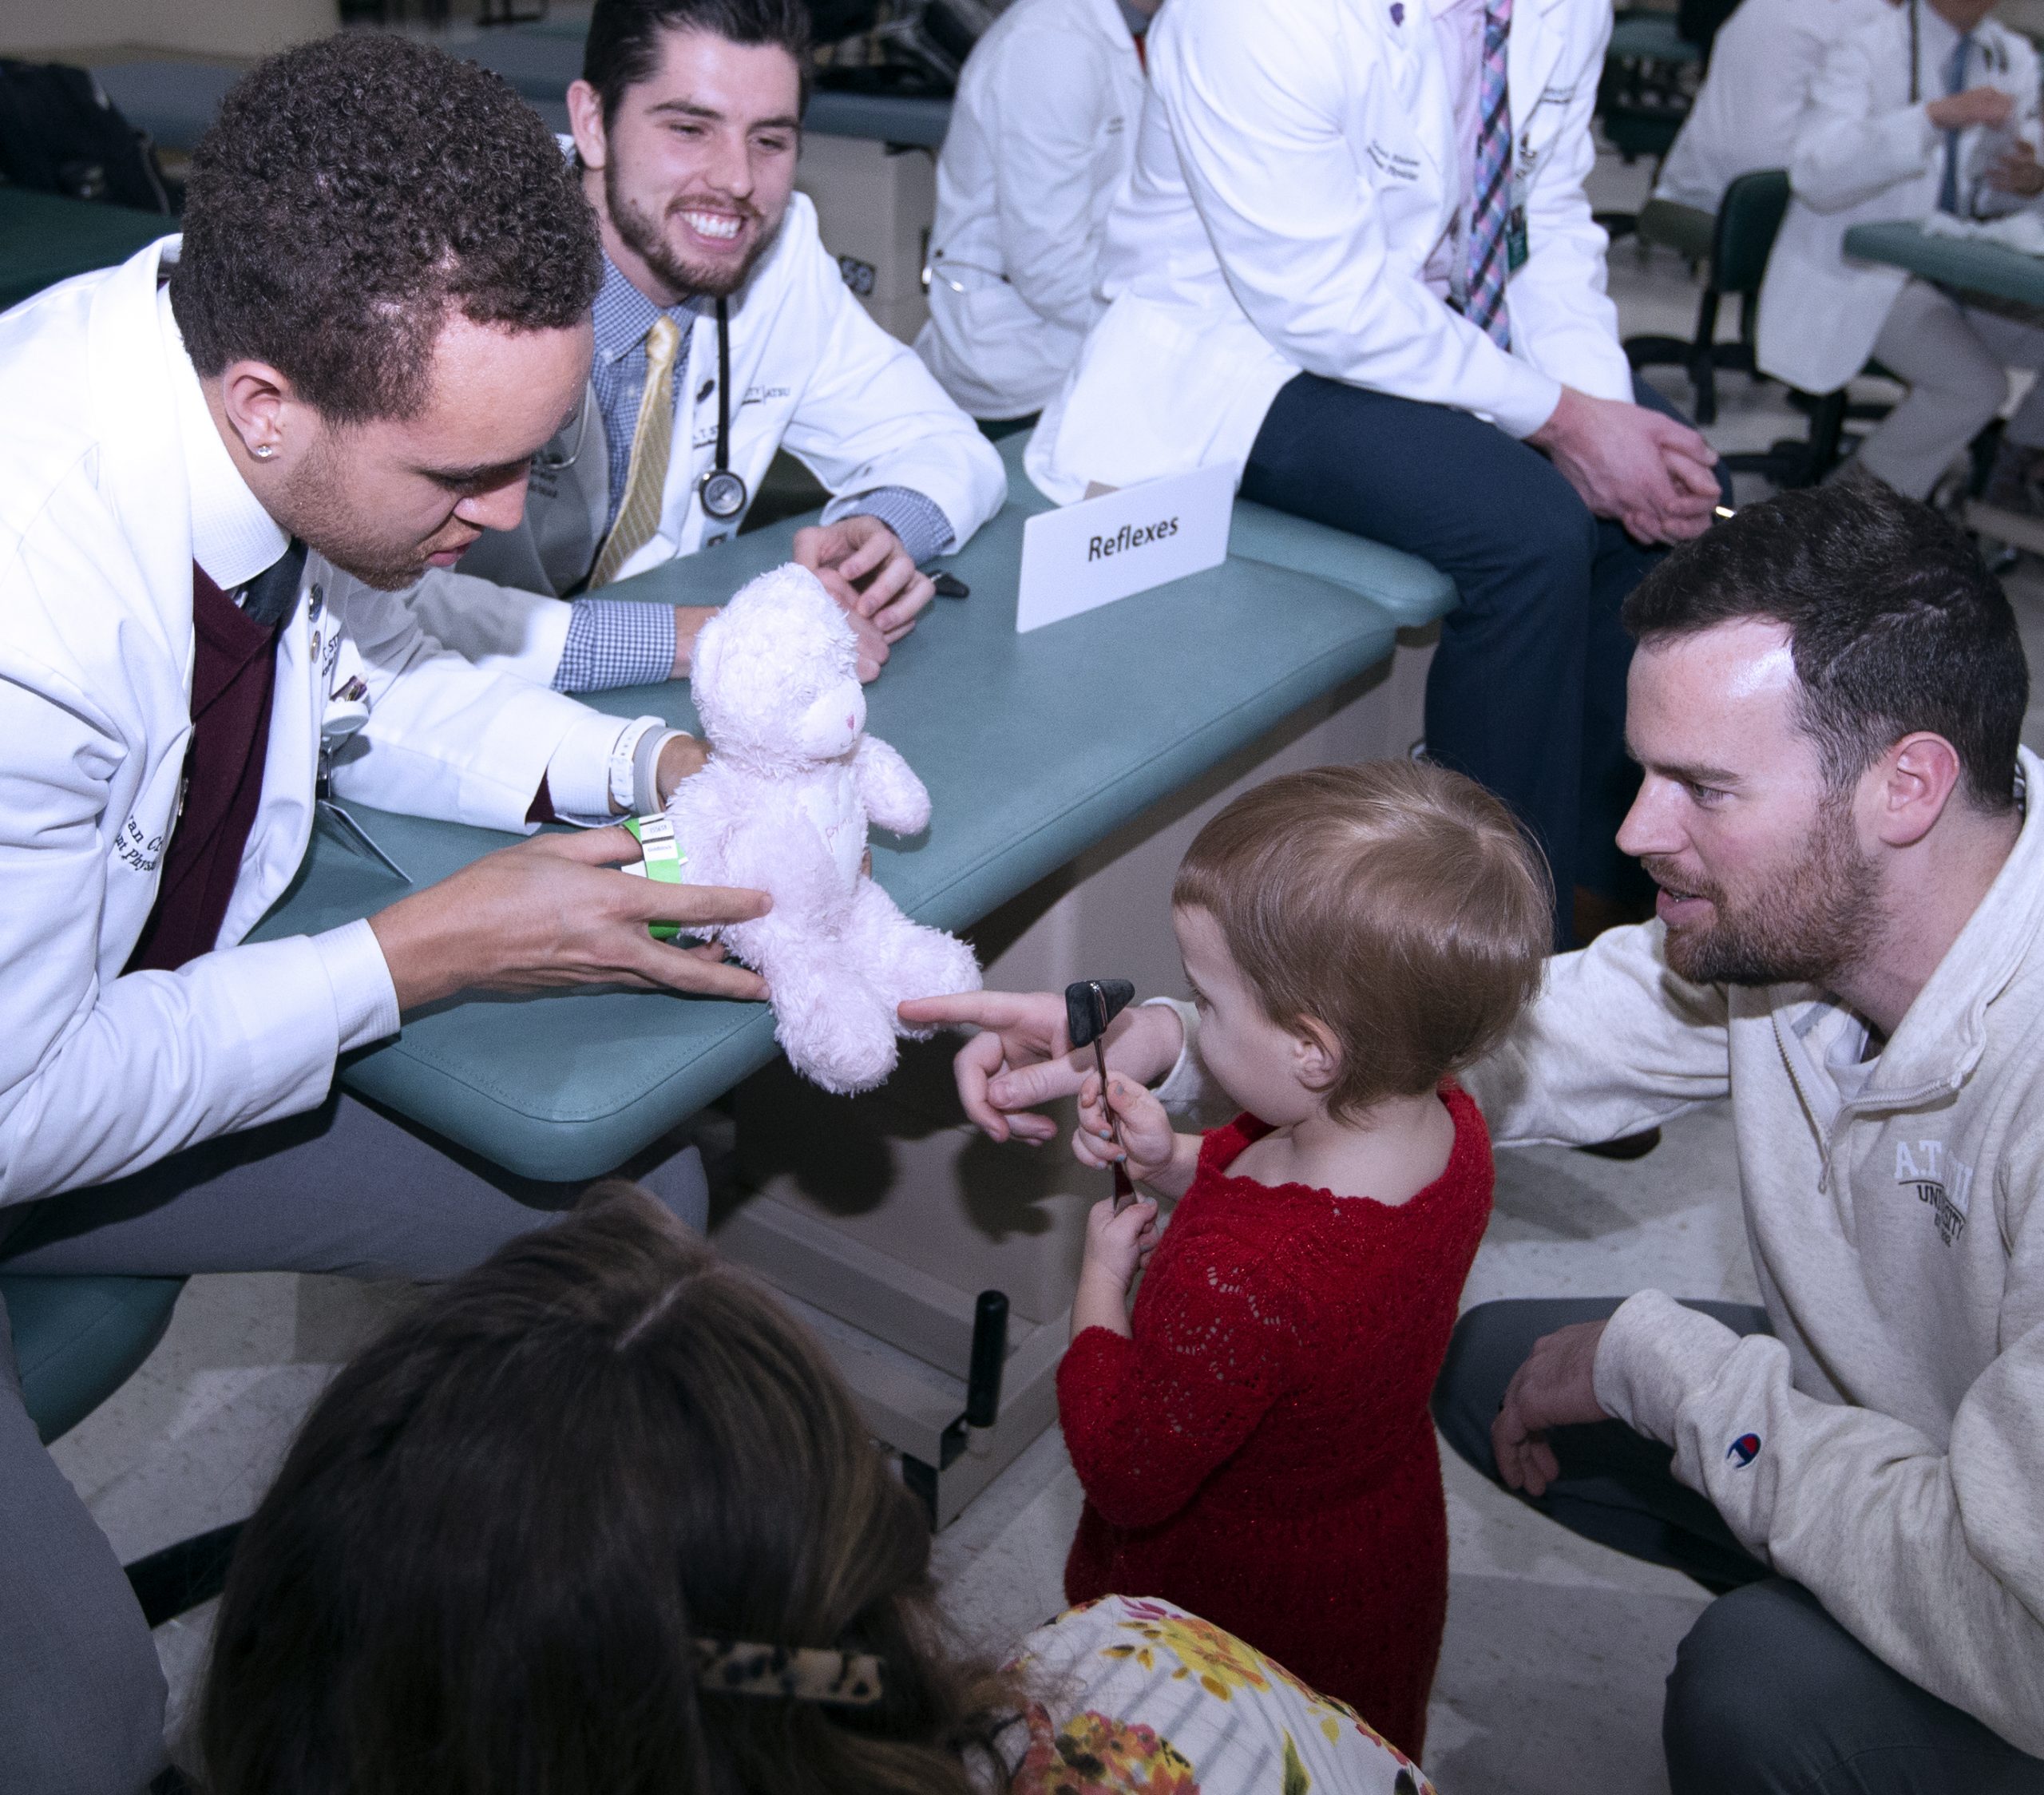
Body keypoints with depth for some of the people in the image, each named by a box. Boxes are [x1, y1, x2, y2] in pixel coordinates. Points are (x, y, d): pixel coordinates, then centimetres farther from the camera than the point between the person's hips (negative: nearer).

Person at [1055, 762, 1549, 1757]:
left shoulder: (1239, 1284, -45)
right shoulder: (1447, 1126, -19)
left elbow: (1126, 1476, -28)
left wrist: (1100, 1285, -17)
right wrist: (1177, 1162, -12)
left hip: (1246, 1616, -6)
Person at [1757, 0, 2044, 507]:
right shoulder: (1868, 48, -11)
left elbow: (1990, 197, 15)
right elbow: (1813, 174, -27)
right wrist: (1934, 116, -36)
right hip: (1860, 275, -7)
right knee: (1976, 383, -28)